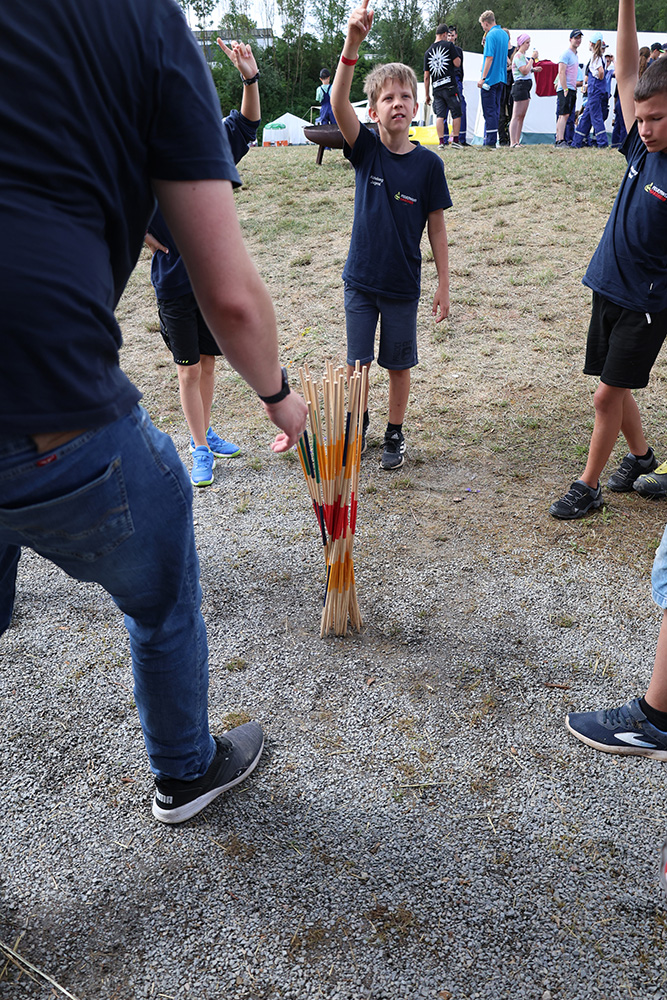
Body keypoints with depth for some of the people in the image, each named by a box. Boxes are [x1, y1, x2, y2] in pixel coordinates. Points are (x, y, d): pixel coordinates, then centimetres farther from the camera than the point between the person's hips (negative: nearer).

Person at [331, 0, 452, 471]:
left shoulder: (428, 163, -6)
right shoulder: (366, 149, -5)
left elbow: (436, 228, -1)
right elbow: (338, 101, -22)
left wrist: (444, 285, -1)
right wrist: (354, 41, -37)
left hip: (403, 283, -1)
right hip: (360, 278, 1)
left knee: (399, 364, 10)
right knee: (356, 363, 10)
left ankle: (395, 434, 29)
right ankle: (359, 421, 35)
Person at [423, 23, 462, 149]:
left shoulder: (428, 51, 13)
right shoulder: (449, 45, 0)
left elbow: (426, 76, 12)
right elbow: (457, 63, -5)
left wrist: (427, 95, 15)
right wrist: (457, 58, 17)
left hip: (436, 88, 4)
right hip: (450, 86, -4)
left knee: (440, 115, 2)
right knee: (456, 113, 4)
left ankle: (441, 141, -5)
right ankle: (455, 140, 1)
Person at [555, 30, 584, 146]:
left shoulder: (575, 55, 22)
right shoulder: (566, 54, -7)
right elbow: (561, 73, -15)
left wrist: (575, 86, 19)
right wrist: (565, 89, -21)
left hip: (572, 89, 9)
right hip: (564, 89, -9)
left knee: (565, 115, 6)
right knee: (564, 114, -17)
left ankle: (558, 140, 6)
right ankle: (560, 140, -22)